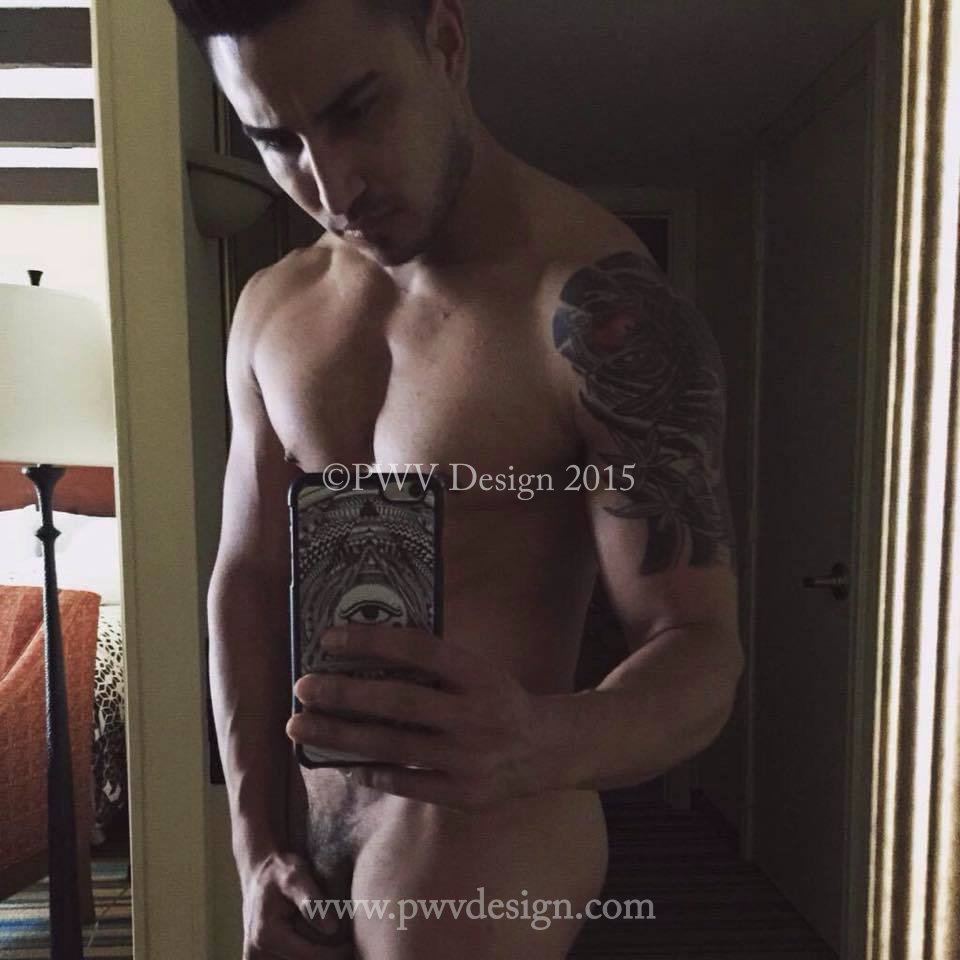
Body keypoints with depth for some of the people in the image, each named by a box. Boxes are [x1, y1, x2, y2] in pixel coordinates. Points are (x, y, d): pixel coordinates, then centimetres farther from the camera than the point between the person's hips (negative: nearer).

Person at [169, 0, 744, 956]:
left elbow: (700, 655, -19)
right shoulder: (273, 308, -2)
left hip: (479, 855, -5)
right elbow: (248, 576, 1)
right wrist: (257, 850, -1)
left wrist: (554, 740, -40)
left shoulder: (604, 313, -20)